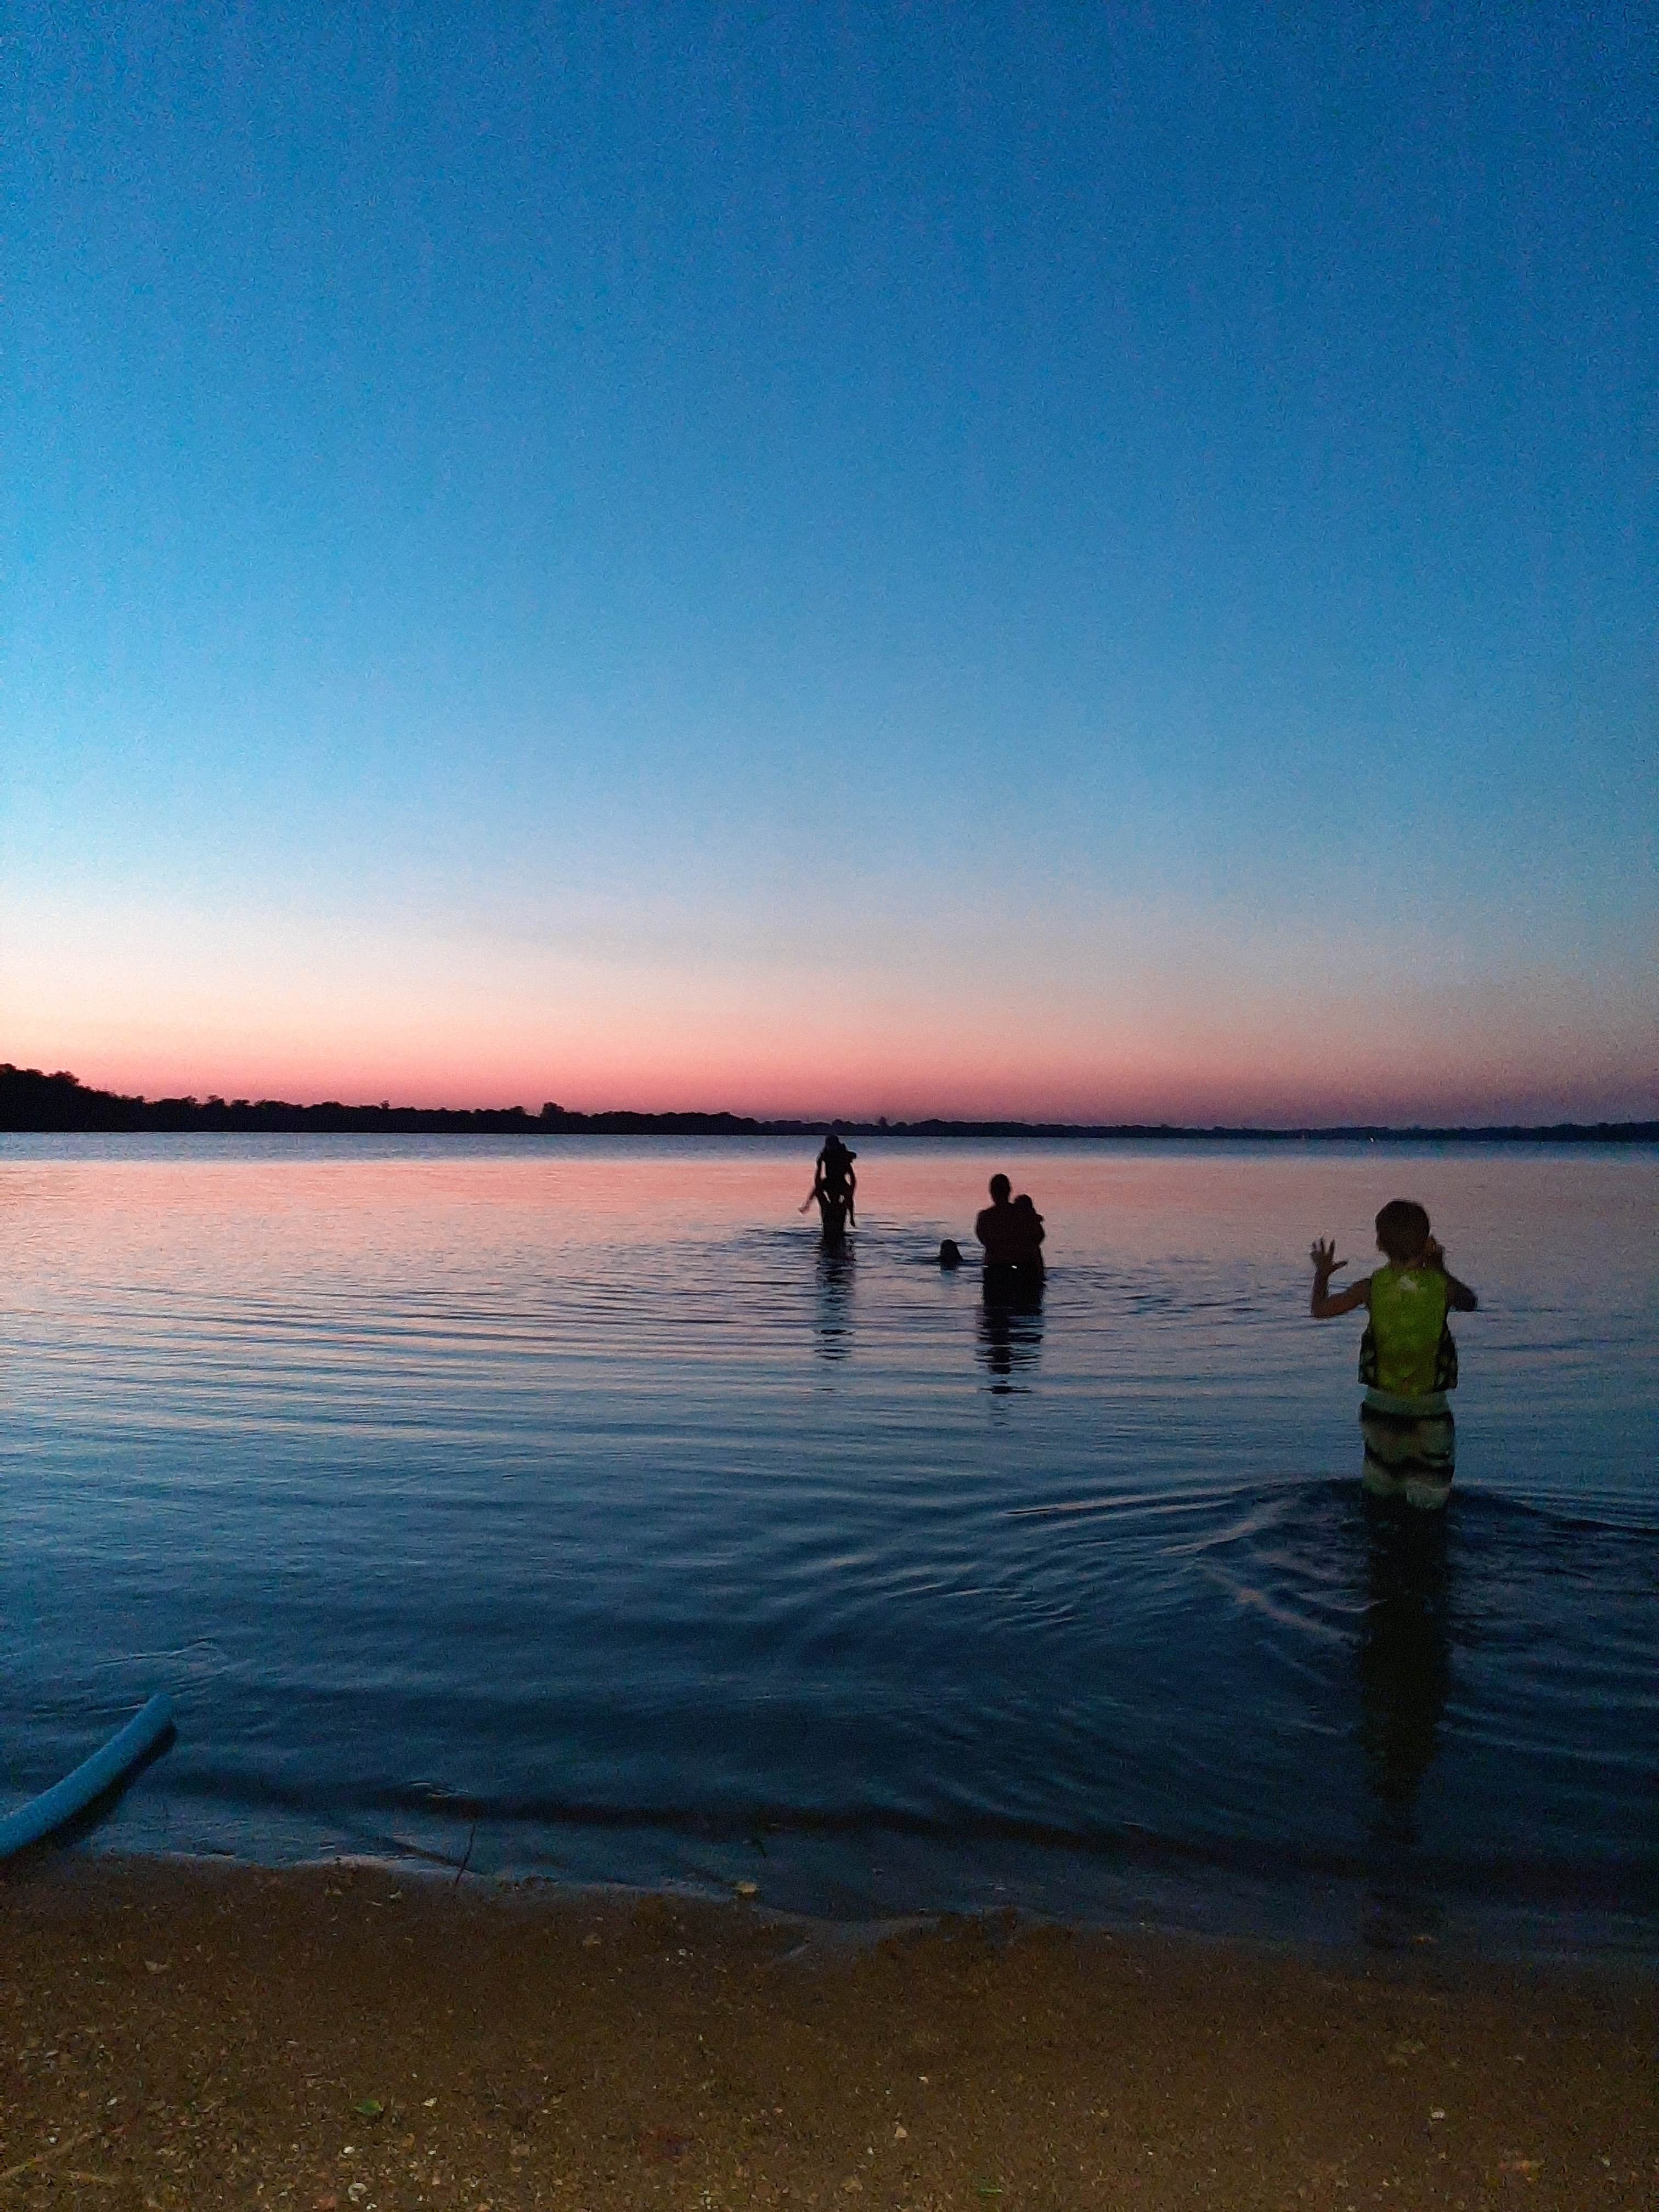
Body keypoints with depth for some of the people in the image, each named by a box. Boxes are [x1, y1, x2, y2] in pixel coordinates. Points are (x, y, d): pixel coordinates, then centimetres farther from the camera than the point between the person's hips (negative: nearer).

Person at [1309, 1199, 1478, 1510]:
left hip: (1382, 1402, 1)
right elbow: (1470, 1303, 16)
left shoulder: (1372, 1288, -10)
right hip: (1430, 1406, 0)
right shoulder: (1441, 1286, -8)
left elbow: (1320, 1310, 2)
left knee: (1381, 1490, 20)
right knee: (1429, 1500, 8)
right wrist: (1442, 1270, 26)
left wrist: (1322, 1275, 19)